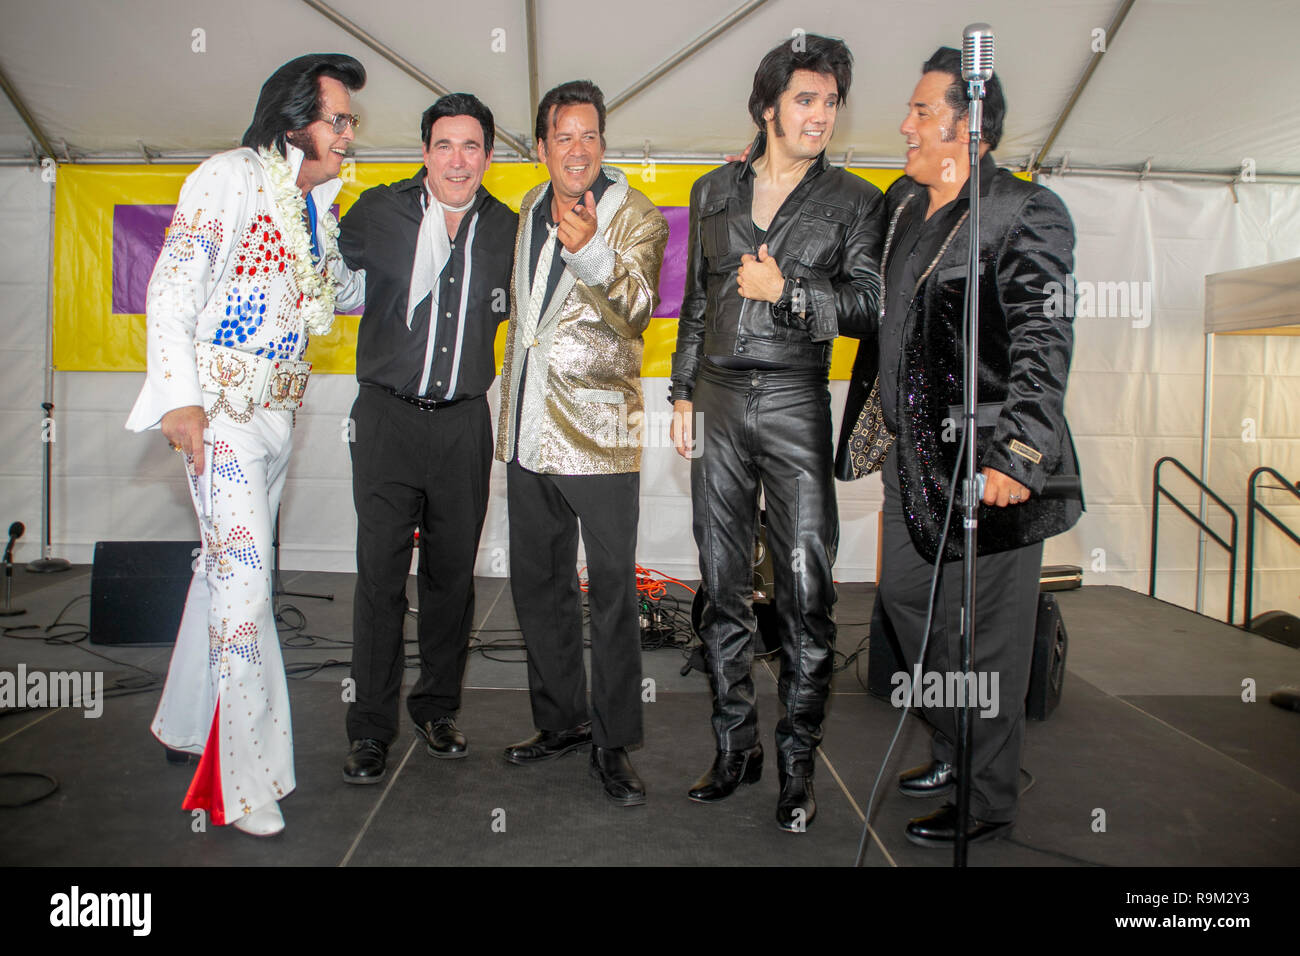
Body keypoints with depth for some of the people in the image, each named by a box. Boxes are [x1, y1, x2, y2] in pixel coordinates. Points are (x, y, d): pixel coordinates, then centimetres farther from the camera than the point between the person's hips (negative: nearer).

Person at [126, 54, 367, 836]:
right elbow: (173, 285, -14)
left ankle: (188, 724, 32)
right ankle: (245, 781, -4)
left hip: (279, 410, 8)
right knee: (245, 568, -12)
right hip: (220, 407, -8)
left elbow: (340, 288, 29)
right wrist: (180, 396, -19)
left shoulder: (317, 204, 15)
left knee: (229, 565, 15)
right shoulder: (234, 176, -8)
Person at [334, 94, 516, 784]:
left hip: (464, 422, 2)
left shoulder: (505, 228, 7)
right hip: (388, 417, -2)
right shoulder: (379, 211, 3)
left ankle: (437, 708, 26)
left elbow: (506, 309, 20)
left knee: (453, 573, 9)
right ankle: (371, 729, 10)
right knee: (380, 575, -2)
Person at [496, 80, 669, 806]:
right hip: (528, 433, 6)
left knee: (612, 591, -1)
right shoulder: (527, 212, 15)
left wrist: (588, 250, -35)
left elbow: (638, 308, -19)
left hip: (598, 434, -6)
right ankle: (561, 720, 29)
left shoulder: (635, 216, -3)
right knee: (538, 585, 14)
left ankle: (613, 743, 12)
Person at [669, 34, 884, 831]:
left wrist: (786, 291, -10)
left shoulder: (854, 200, 6)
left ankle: (799, 763, 8)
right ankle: (736, 746, 19)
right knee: (724, 584, 6)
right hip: (718, 401, 3)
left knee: (807, 586, -6)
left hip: (796, 405, -3)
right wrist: (684, 393, 13)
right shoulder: (714, 192, 15)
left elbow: (871, 305, -2)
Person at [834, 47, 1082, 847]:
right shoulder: (900, 204, 11)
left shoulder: (1028, 213, -12)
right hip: (911, 457, 8)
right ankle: (956, 750, 39)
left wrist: (1018, 455, -24)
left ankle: (988, 802, 22)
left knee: (981, 636, 3)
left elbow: (1044, 343, -18)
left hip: (987, 468, -8)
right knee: (907, 603, 18)